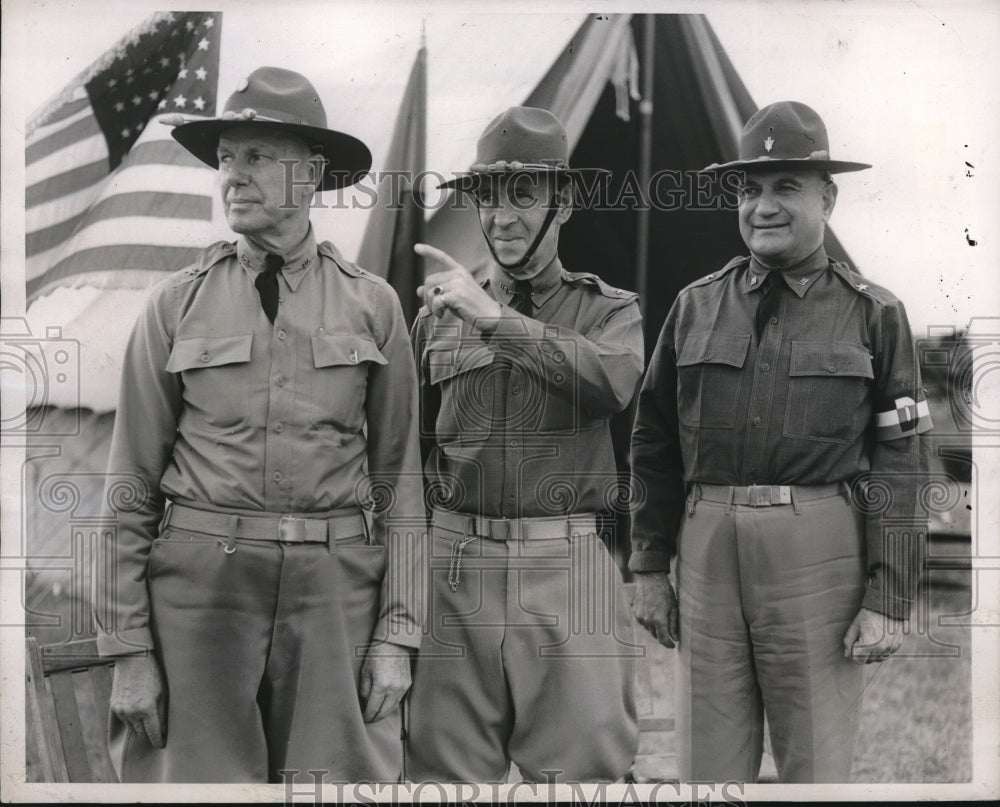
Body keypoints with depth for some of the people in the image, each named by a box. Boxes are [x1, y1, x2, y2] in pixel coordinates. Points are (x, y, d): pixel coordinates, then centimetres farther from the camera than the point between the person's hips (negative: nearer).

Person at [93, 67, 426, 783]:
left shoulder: (372, 306, 5)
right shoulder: (176, 305, 5)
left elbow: (399, 476, 5)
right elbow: (132, 482, 4)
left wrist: (397, 635, -1)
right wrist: (128, 648, -2)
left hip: (336, 588, 0)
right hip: (200, 585, 0)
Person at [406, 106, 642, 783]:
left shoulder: (610, 310, 7)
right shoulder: (440, 313, 12)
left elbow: (614, 380, -16)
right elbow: (407, 444, 17)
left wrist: (495, 318, -17)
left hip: (571, 571, -2)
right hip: (455, 566, 2)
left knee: (585, 765, 0)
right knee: (445, 769, 4)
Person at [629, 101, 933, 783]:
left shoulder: (874, 314, 2)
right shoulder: (698, 305, 10)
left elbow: (896, 466, -1)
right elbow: (655, 444, 13)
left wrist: (888, 601, -7)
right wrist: (650, 568, 10)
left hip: (820, 550, -2)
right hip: (708, 548, 3)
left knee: (817, 762, 6)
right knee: (709, 760, 8)